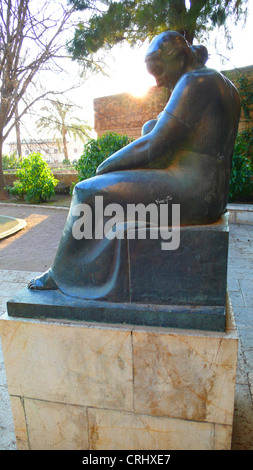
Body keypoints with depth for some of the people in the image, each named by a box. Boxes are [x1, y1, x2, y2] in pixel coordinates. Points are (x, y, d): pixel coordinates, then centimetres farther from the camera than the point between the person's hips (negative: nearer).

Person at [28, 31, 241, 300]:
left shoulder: (194, 82, -13)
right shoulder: (221, 84, 19)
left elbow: (155, 145, -18)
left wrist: (106, 166, -5)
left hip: (188, 195, -11)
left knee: (90, 193, -7)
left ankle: (63, 275, 11)